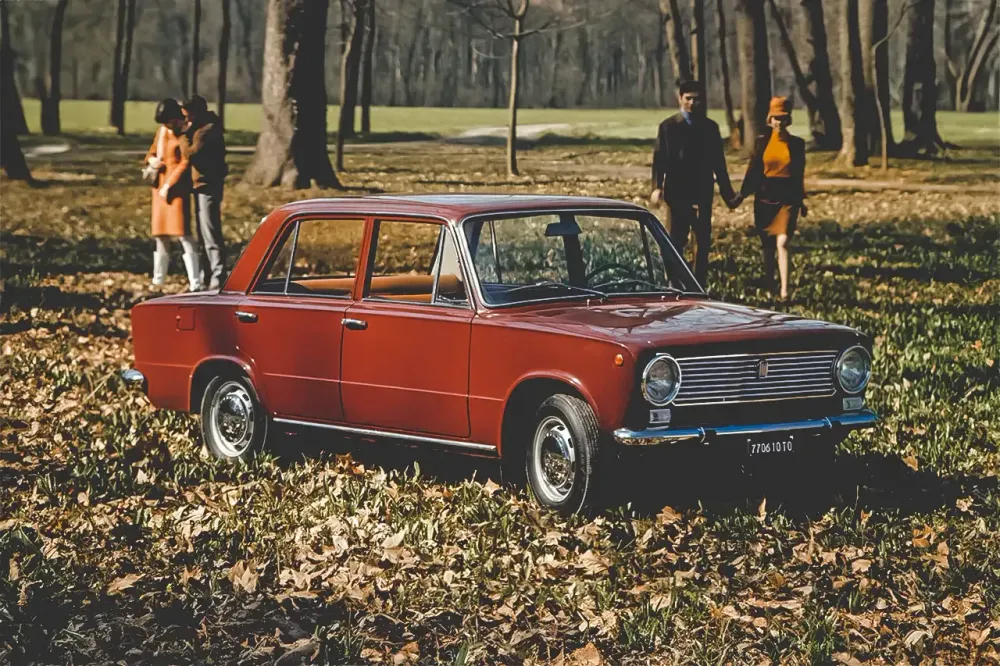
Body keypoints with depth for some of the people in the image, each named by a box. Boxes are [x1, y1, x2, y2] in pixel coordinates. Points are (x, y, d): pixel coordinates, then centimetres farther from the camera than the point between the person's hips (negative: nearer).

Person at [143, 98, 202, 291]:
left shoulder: (184, 134, -10)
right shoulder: (162, 130, 12)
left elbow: (185, 163, -13)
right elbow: (152, 151, 24)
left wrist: (169, 185, -13)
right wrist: (151, 160, 0)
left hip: (177, 188, -8)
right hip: (160, 186, 8)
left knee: (183, 234, -13)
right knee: (160, 235, 13)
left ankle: (195, 284, -13)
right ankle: (157, 281, 22)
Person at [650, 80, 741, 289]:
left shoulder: (710, 127, 8)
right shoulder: (668, 126, 2)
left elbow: (718, 163, 10)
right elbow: (659, 160, -4)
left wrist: (728, 194, 6)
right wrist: (656, 187, -18)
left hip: (702, 194, 2)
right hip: (677, 194, -2)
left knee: (703, 244, 4)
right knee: (675, 243, 1)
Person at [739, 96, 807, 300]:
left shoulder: (796, 144, 2)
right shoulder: (762, 142, 3)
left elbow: (799, 174, 9)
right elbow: (753, 171, 4)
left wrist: (801, 201, 13)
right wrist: (742, 195, -3)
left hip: (787, 199, -2)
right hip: (765, 198, 2)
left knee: (782, 243, -15)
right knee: (768, 245, 12)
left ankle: (784, 291, -18)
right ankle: (768, 284, 29)